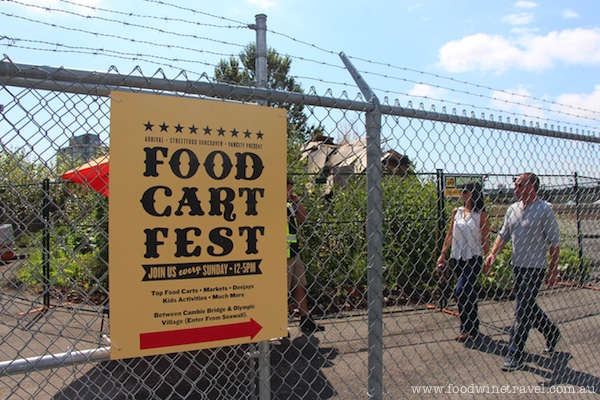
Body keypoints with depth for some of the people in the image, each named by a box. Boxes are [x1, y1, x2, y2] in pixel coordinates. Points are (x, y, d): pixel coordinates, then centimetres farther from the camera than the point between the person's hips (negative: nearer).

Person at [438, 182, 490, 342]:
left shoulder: (481, 215, -5)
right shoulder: (456, 212, 7)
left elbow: (485, 239, -4)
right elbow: (449, 235, 11)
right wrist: (443, 255, 9)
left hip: (473, 258, -5)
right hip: (457, 258, 5)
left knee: (460, 291, -13)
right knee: (468, 293, 14)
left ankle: (467, 328, 3)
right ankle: (474, 327, 28)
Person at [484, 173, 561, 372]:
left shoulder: (544, 210, -10)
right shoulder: (512, 209, 7)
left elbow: (554, 242, -8)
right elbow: (503, 234, 11)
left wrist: (553, 270, -7)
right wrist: (493, 253, -4)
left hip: (535, 268, -7)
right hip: (517, 266, 7)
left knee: (522, 311, -7)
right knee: (528, 307, 18)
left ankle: (515, 356, 1)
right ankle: (552, 332, 44)